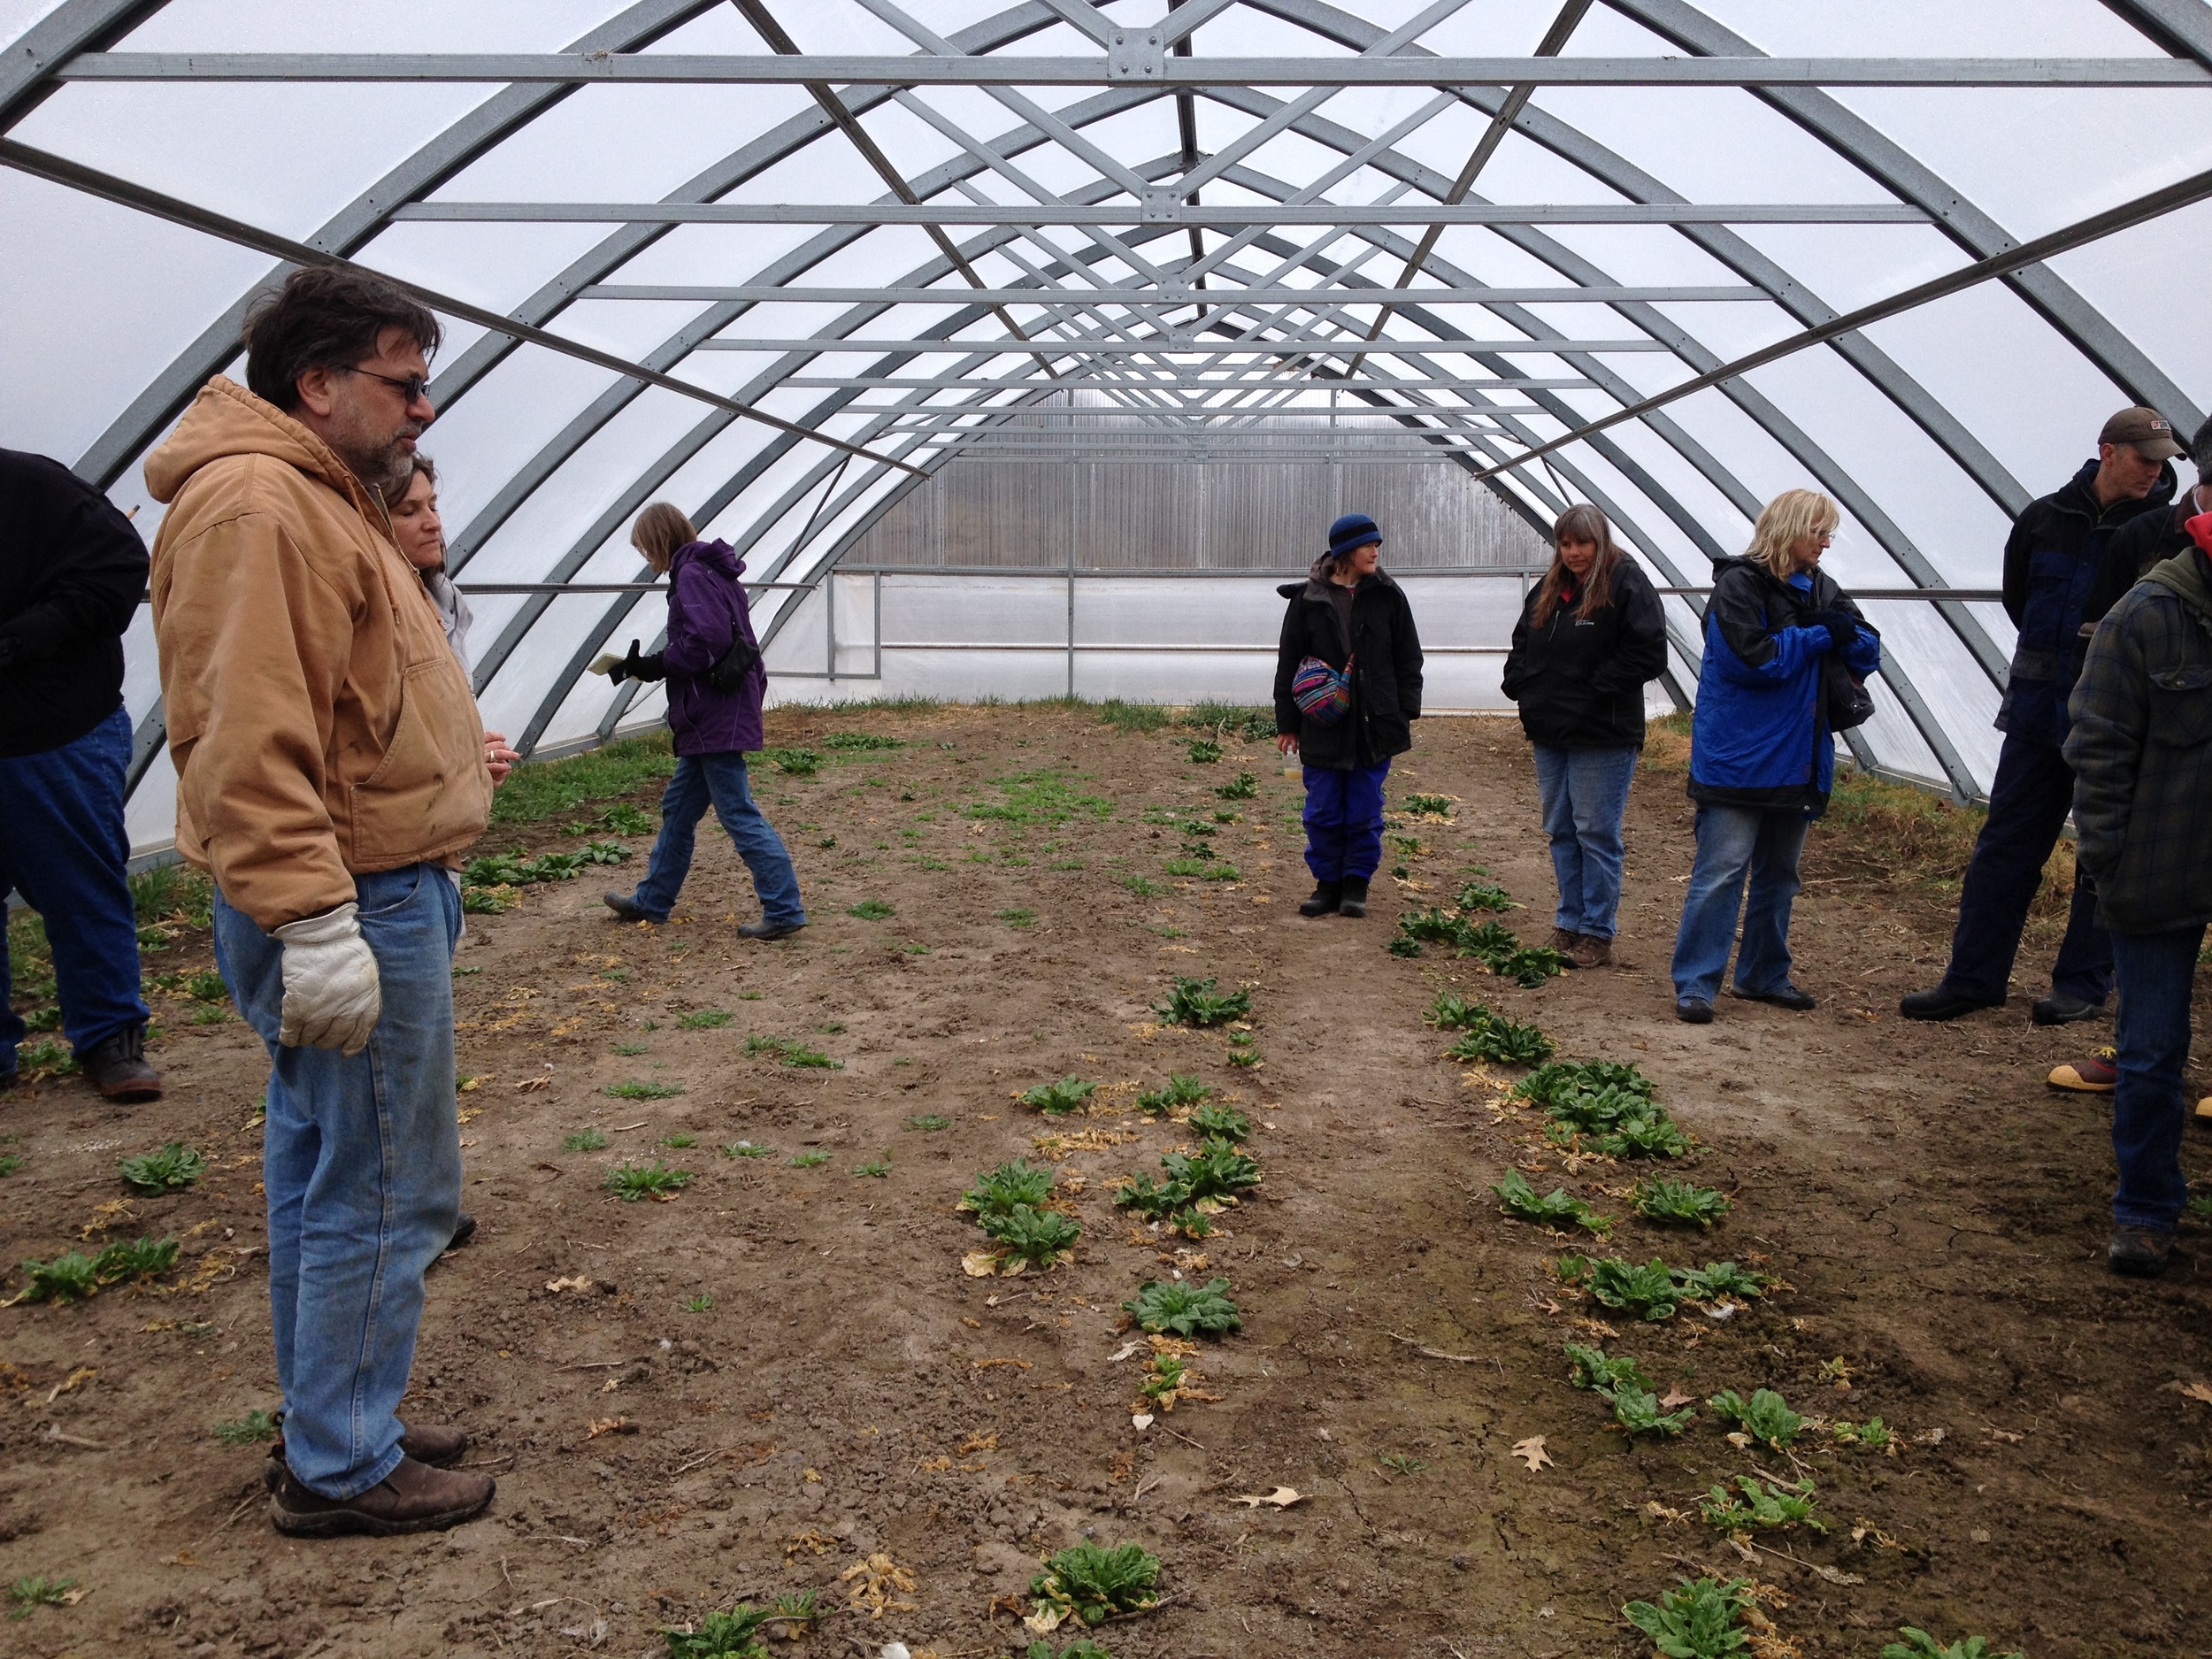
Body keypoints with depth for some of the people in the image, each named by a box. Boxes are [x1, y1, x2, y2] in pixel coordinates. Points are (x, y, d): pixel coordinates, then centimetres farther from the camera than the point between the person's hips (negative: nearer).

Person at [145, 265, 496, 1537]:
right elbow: (249, 740, -25)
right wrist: (316, 924, -27)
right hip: (355, 907, -11)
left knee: (325, 1177, 18)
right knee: (387, 1194, -1)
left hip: (380, 893, 11)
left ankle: (337, 1426, 32)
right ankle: (342, 1469, 13)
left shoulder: (323, 500, 17)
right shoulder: (256, 506, -17)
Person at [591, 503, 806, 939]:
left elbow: (706, 640, -25)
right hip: (712, 720, 11)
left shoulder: (692, 575, -13)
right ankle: (652, 901, 30)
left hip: (716, 720, -11)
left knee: (738, 814, -7)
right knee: (678, 807, 19)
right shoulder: (711, 572, 17)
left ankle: (783, 911, -4)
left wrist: (652, 666, -14)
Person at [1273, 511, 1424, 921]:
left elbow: (1408, 659, 6)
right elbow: (1289, 664, 3)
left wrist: (1407, 713, 0)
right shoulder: (1306, 599, -1)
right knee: (1323, 811, 5)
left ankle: (1356, 883, 18)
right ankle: (1328, 883, 19)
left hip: (1374, 725, 1)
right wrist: (1287, 724, 2)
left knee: (1365, 811, 6)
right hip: (1323, 726, 0)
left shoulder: (1388, 596, 2)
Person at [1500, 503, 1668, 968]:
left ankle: (1598, 932, 6)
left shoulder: (1626, 584, -9)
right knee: (1561, 831, 12)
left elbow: (1648, 655, -16)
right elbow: (1522, 644, 22)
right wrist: (1521, 683, 4)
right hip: (1550, 733, 7)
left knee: (1596, 833, -2)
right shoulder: (1549, 588, 12)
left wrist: (1593, 690, -17)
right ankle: (1570, 924, 22)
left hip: (1603, 737, -7)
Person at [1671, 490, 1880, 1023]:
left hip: (1798, 759, 8)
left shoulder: (1822, 589, 12)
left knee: (1779, 873, 15)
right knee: (1721, 870, -8)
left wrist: (1845, 632, -11)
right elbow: (1752, 657, -21)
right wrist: (1818, 637, -10)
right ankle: (1694, 983, -3)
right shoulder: (1738, 584, -10)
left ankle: (1764, 974, 26)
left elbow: (1869, 653, 10)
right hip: (1739, 757, -7)